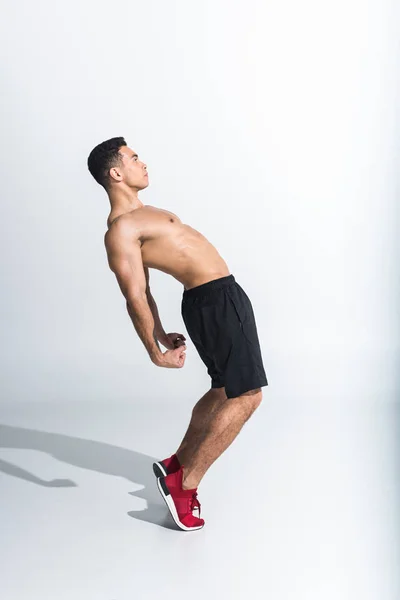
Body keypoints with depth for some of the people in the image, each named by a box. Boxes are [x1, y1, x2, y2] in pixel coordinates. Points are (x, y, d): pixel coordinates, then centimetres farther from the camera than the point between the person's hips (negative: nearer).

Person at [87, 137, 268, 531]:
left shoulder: (139, 215, 16)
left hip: (219, 296, 10)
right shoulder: (121, 230, -17)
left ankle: (178, 463, 30)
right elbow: (135, 297, -19)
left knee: (224, 391, 19)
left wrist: (161, 335, 24)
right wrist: (155, 353, -15)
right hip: (216, 300, -10)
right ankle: (183, 483, -4)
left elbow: (143, 288, 21)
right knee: (246, 396, -9)